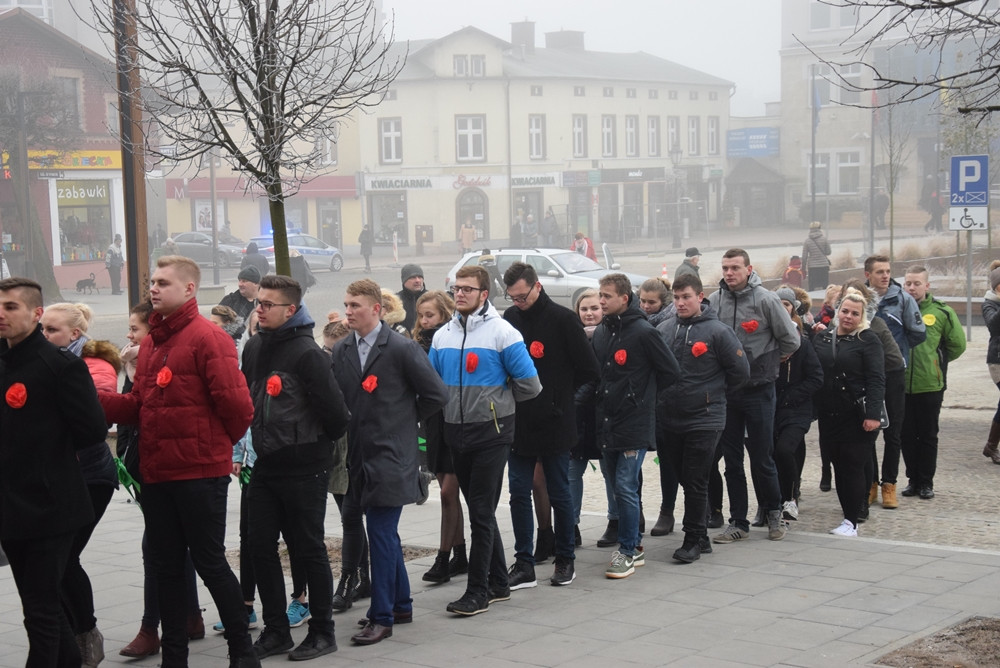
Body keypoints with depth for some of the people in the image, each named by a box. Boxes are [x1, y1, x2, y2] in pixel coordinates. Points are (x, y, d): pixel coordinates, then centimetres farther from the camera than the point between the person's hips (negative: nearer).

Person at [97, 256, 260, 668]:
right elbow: (138, 403, 11)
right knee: (166, 566, 12)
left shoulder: (208, 338, -12)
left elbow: (233, 401, -17)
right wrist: (93, 398, -3)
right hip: (157, 474, 8)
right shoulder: (151, 342, 13)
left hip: (200, 474, -7)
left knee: (209, 562, 1)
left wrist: (221, 443, -2)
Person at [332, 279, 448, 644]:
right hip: (361, 456, 6)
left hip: (391, 458, -6)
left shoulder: (402, 349, -9)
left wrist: (405, 419, 2)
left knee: (382, 534, -7)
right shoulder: (341, 351, 8)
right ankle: (400, 604, 28)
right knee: (385, 535, 15)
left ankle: (382, 617, -1)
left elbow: (436, 395, -5)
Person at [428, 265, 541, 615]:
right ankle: (498, 583, 24)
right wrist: (450, 403, 8)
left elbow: (529, 385, -8)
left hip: (491, 433, -6)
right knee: (479, 511, 13)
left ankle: (477, 591, 0)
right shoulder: (443, 335, 9)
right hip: (456, 433, 6)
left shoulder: (502, 332, -9)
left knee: (482, 512, -5)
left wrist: (497, 400, 2)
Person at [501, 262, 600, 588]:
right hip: (519, 423, 4)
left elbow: (589, 371, -6)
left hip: (554, 423, -4)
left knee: (559, 494, 7)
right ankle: (524, 564, 10)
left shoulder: (562, 319, -8)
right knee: (519, 492, 3)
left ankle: (565, 560, 20)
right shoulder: (510, 318, 5)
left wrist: (560, 395, 2)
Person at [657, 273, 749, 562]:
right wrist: (661, 395, 10)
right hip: (667, 419, 5)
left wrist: (714, 394, 5)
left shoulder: (717, 331, -8)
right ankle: (701, 538, 22)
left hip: (703, 420, -5)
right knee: (681, 479, 11)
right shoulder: (663, 329, 5)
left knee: (696, 483, -2)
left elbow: (740, 371, -2)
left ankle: (693, 540, 7)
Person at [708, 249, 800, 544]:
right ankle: (738, 522, 17)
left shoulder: (765, 299, -9)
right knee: (731, 459, 8)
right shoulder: (714, 301, 0)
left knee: (762, 458, 5)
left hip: (758, 390, -3)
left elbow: (791, 340, -4)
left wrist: (769, 361, 6)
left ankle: (773, 512, 25)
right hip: (724, 390, 3)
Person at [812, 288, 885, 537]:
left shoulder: (868, 341, -3)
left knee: (853, 467, -4)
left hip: (858, 418, -5)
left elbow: (876, 381, -10)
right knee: (839, 467, 8)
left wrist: (872, 414, -19)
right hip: (829, 416, 5)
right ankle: (848, 515, 16)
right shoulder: (822, 338, 11)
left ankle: (851, 521, 1)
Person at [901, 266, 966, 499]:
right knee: (907, 435, 10)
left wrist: (937, 361, 7)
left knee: (928, 436, 7)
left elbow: (958, 344, 4)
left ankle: (926, 482, 17)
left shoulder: (941, 311, -4)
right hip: (901, 385, 2)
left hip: (930, 385, -2)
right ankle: (913, 479, 22)